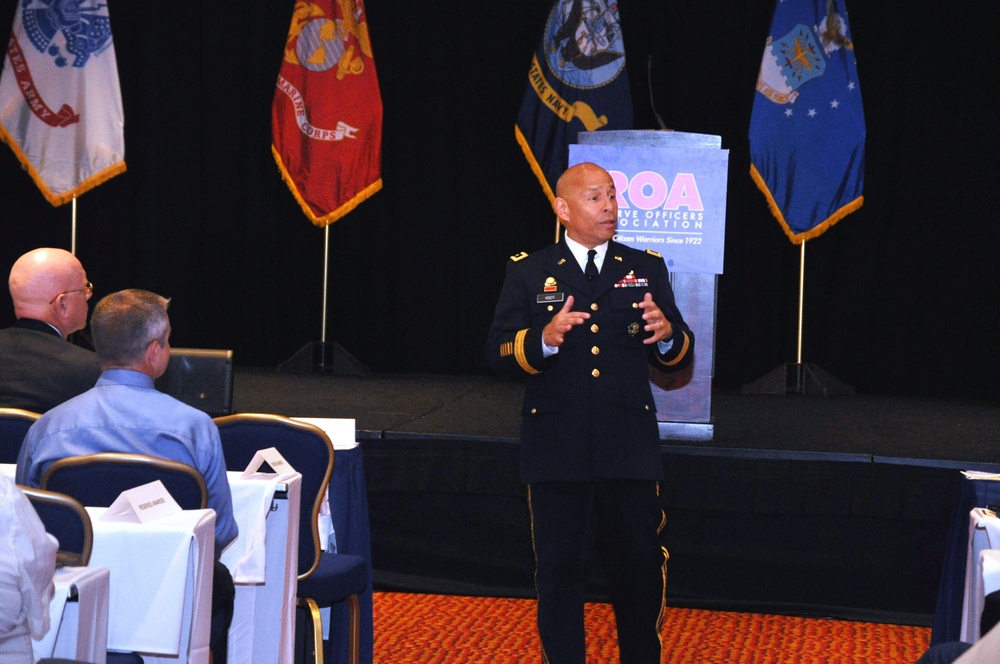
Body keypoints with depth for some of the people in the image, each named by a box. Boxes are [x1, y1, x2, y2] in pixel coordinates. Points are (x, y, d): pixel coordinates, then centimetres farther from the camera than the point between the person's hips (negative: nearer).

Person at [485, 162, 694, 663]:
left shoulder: (646, 268, 8)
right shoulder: (529, 272, 4)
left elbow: (680, 358, 7)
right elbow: (498, 353, -5)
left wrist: (667, 334, -16)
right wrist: (544, 340, -24)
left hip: (629, 447, 1)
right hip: (556, 448, -1)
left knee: (639, 566, 8)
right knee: (558, 569, 9)